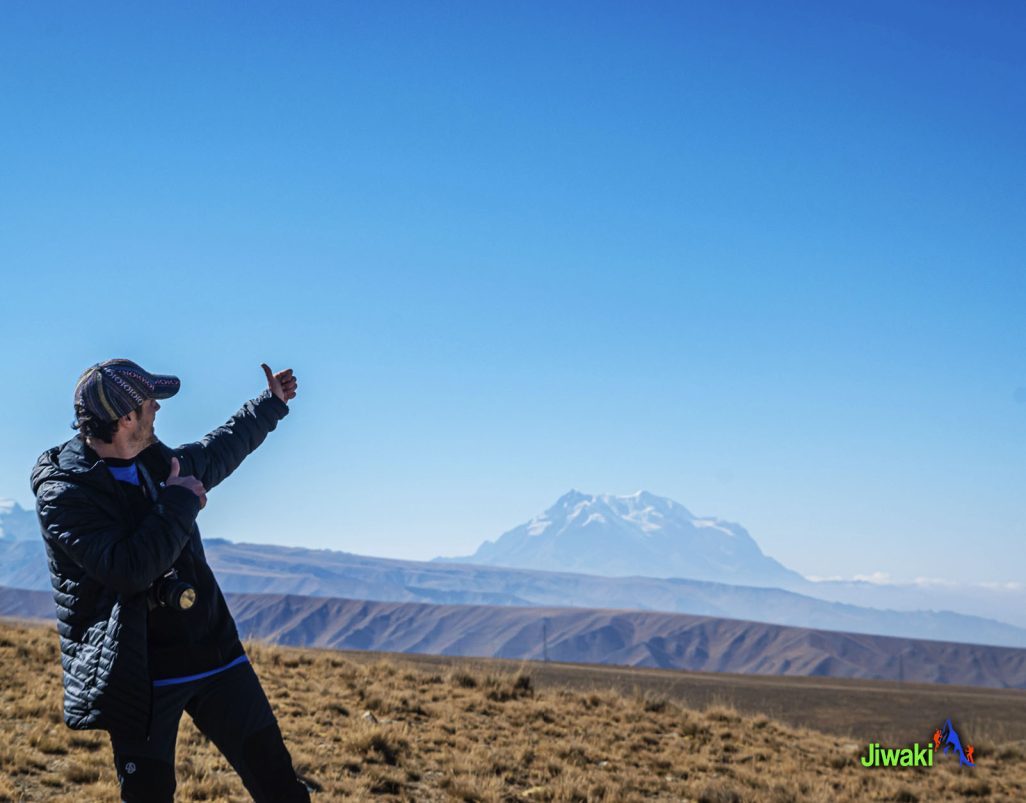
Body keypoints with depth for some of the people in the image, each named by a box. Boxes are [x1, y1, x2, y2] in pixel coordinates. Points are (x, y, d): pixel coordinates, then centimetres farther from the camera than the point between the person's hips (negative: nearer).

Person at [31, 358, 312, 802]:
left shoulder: (161, 463, 8)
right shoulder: (62, 493, -15)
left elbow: (220, 451, 31)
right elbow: (130, 569, -27)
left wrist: (270, 403, 39)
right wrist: (179, 503, -17)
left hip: (214, 654, 7)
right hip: (139, 673, -6)